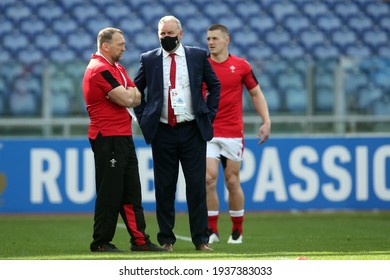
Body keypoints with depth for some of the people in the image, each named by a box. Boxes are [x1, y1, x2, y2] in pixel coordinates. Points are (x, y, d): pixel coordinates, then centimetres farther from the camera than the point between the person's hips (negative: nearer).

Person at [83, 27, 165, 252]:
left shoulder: (117, 68, 19)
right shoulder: (100, 70, -14)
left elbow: (137, 97, 14)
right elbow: (127, 100, -18)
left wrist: (128, 94, -8)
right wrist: (130, 93, 4)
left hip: (123, 137, 10)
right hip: (108, 138, -10)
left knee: (131, 191, 9)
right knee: (110, 192, -6)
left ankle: (140, 240, 12)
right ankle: (101, 243, 1)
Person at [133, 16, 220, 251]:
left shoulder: (198, 56, 4)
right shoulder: (149, 60, 4)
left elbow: (214, 85, 14)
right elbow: (136, 90, 16)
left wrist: (209, 114, 6)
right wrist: (143, 117, 7)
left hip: (193, 131, 0)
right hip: (162, 133, 0)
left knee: (197, 186, -1)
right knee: (164, 188, 3)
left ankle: (201, 239, 5)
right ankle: (166, 239, 11)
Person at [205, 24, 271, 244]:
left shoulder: (241, 66, 2)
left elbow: (256, 93, 10)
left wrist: (266, 121, 0)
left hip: (233, 133, 0)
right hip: (208, 133, 0)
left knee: (232, 181, 3)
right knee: (209, 178, -13)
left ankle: (237, 231, 17)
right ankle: (212, 230, -4)